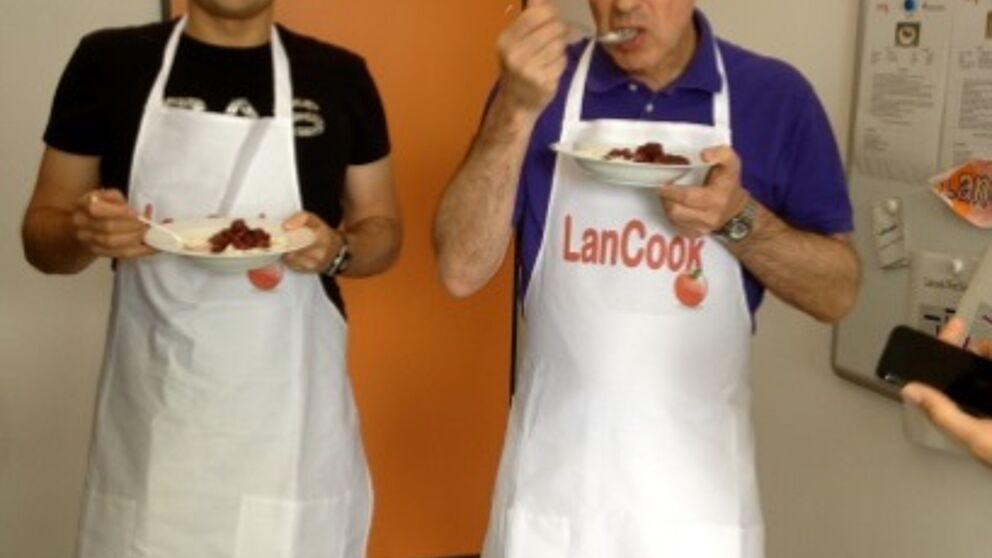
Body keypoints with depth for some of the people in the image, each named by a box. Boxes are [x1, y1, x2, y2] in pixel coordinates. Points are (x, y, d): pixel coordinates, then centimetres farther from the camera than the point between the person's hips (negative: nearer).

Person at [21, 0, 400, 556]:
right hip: (153, 416, 0)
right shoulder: (108, 62, 1)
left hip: (292, 414, 0)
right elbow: (42, 232, 6)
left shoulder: (339, 76, 2)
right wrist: (84, 236, -17)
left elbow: (384, 230, 9)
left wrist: (336, 250, -13)